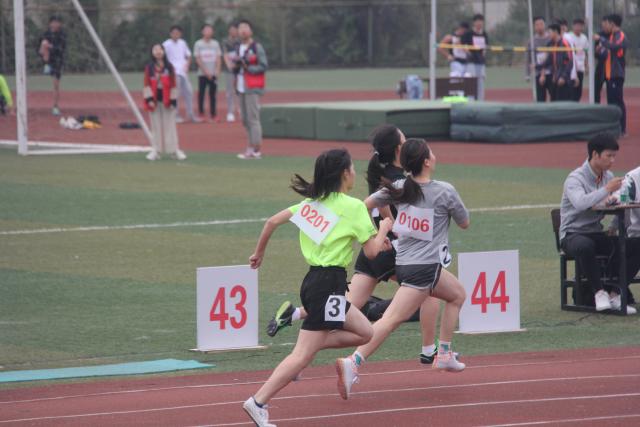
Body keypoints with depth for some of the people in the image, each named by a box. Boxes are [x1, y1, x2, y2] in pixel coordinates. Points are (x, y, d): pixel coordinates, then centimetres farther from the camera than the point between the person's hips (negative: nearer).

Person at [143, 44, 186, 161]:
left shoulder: (169, 67, 3)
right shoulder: (149, 68, 3)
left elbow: (173, 84, 1)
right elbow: (147, 84, -1)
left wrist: (172, 100, -5)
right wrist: (149, 99, -12)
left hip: (167, 100, 0)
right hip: (154, 100, 0)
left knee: (169, 125, 1)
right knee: (156, 125, 4)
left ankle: (174, 149, 4)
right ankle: (156, 150, 8)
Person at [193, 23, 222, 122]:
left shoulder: (215, 43, 10)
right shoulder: (198, 44, 1)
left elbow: (218, 58, 7)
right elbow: (198, 59, -4)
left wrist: (217, 70, -8)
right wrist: (206, 71, -12)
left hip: (213, 74, 2)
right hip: (202, 73, -2)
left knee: (213, 94, 3)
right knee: (201, 94, -3)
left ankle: (213, 114, 5)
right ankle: (201, 114, 2)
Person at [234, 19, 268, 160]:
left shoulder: (257, 47, -5)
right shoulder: (239, 48, 19)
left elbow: (263, 66, -10)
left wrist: (247, 67, -19)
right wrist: (236, 67, 4)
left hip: (252, 89, -8)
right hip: (241, 88, 8)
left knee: (253, 118, -11)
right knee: (245, 119, 8)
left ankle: (256, 150, -11)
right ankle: (251, 147, 13)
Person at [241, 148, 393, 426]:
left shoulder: (311, 202, 12)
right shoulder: (353, 207, -8)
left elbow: (272, 221, 10)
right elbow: (372, 252, -9)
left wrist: (259, 252, 23)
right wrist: (384, 228, 9)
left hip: (313, 280, 8)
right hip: (329, 284, -8)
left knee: (364, 333, 18)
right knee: (303, 356, -8)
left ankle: (302, 352, 8)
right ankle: (259, 402, -14)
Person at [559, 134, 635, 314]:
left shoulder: (608, 177, 11)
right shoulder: (575, 179, -13)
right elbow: (580, 203, -33)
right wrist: (606, 189, -32)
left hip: (596, 233, 6)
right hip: (572, 235, -6)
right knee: (585, 246, -41)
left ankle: (614, 294, -16)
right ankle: (599, 292, -29)